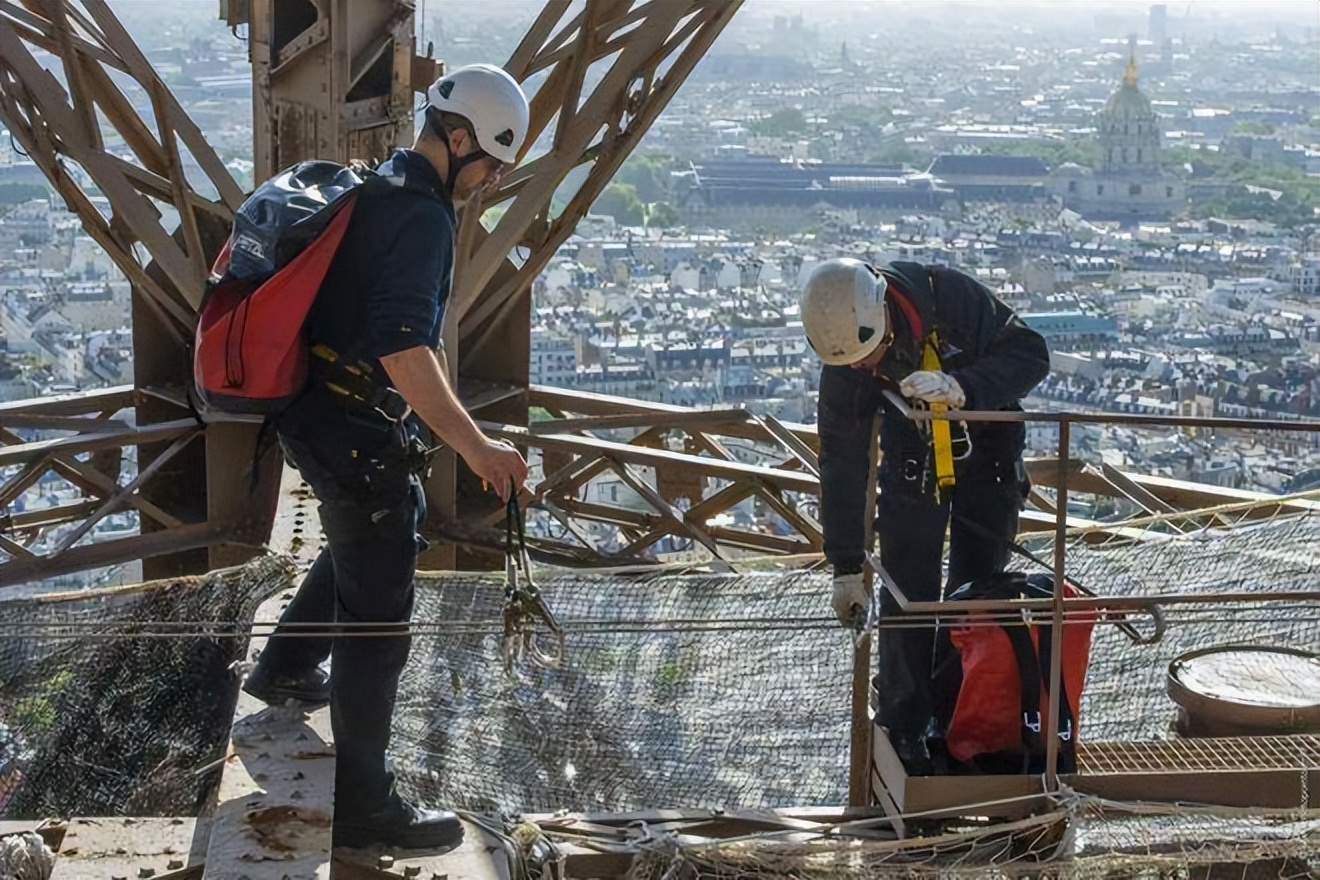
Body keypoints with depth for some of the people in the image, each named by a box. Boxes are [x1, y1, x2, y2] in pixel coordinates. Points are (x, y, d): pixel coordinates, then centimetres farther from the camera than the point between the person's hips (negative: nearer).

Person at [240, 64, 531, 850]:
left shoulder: (374, 190, 10)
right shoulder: (424, 218, -21)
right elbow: (404, 349, -33)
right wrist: (476, 446, -32)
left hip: (316, 413, 10)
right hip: (357, 432, -10)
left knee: (366, 541, 34)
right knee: (380, 615, -3)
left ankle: (286, 669, 53)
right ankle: (366, 807, 5)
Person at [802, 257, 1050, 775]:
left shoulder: (949, 296, -31)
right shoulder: (842, 366, -22)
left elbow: (1030, 355, -27)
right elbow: (841, 464, -16)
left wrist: (959, 388, -45)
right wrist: (846, 567, -15)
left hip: (986, 456, -1)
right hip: (911, 464, 2)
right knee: (905, 595, -3)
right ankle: (902, 731, 9)